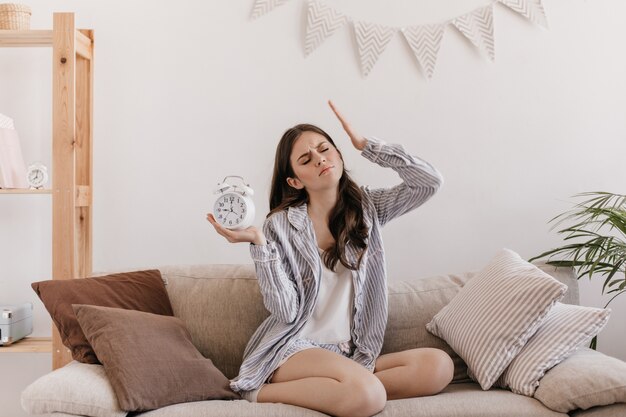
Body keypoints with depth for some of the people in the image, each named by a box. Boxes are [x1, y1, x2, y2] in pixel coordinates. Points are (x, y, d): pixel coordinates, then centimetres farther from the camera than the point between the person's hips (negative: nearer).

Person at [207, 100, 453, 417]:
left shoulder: (366, 207, 9)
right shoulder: (281, 225, -2)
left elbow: (430, 182, -3)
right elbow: (285, 311, -9)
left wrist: (365, 145, -3)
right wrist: (258, 243, -20)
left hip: (352, 354, 5)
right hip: (292, 349, -4)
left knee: (439, 366, -23)